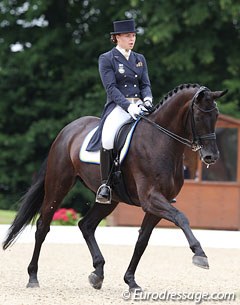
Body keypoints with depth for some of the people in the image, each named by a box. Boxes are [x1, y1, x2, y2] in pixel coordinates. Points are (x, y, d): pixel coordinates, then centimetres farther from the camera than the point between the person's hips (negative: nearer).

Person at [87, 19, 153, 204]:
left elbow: (146, 85, 14)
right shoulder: (106, 59, 3)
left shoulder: (140, 59, 19)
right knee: (108, 139, -34)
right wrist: (128, 106, -22)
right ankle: (105, 184, -24)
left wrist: (147, 100, -10)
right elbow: (111, 88, -8)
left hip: (139, 105, 6)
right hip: (118, 107, -5)